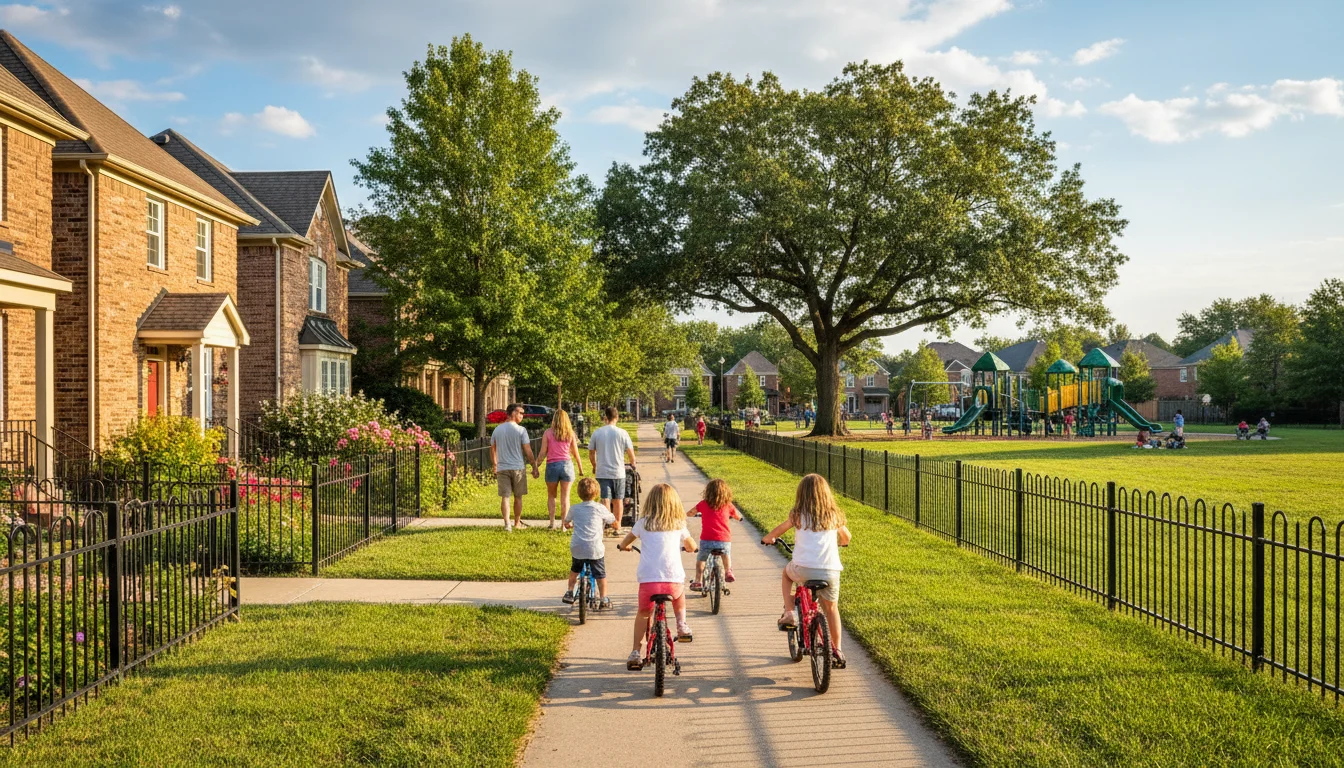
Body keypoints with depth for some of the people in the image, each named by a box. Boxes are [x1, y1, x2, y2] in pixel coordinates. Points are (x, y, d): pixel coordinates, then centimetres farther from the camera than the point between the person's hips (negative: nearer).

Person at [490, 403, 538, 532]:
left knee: (505, 497, 1)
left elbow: (492, 450, 14)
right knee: (518, 497, 11)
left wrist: (495, 466, 24)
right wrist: (534, 467, -1)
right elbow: (528, 451, -9)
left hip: (502, 468, 3)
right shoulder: (521, 430, -8)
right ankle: (517, 523, 23)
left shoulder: (497, 430, 7)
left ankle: (507, 524, -10)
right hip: (518, 468, -3)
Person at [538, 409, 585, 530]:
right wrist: (581, 469, 15)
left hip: (552, 465, -1)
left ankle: (552, 522, 7)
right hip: (566, 465, 1)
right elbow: (576, 454, 5)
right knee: (565, 497, 6)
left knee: (551, 496, 14)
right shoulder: (570, 434, 2)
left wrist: (535, 466, 4)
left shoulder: (548, 433, -1)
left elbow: (542, 453, -4)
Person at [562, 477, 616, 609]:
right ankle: (604, 599, 12)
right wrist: (605, 524, 36)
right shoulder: (600, 509, -1)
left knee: (574, 570, 28)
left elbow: (566, 523, 21)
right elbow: (613, 520, 14)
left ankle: (569, 593, 32)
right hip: (595, 548, -3)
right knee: (600, 574, 10)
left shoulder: (574, 509, 5)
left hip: (577, 547, 3)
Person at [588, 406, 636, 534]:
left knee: (605, 500, -1)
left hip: (602, 472, 0)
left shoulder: (597, 432, -2)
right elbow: (630, 452, -2)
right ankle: (617, 526, 20)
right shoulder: (622, 433, -5)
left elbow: (591, 453, 6)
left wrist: (594, 466, 24)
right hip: (618, 472, 0)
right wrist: (633, 464, 19)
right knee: (618, 500, 12)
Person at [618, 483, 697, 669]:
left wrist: (623, 546, 47)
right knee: (679, 594, 36)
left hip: (647, 579, 0)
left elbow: (624, 543, 24)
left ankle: (635, 652, 13)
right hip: (673, 580, 0)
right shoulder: (678, 524, 12)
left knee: (643, 614, 22)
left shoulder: (643, 523, 11)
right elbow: (692, 547, 27)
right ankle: (682, 625, 24)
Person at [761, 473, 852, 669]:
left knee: (787, 572, 32)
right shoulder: (834, 515, 11)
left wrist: (767, 539, 38)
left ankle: (789, 613, 18)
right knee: (831, 608, 23)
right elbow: (846, 537, 26)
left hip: (803, 568, -2)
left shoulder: (798, 514, 4)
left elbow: (780, 529, 17)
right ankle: (837, 650, 19)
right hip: (830, 571, 2)